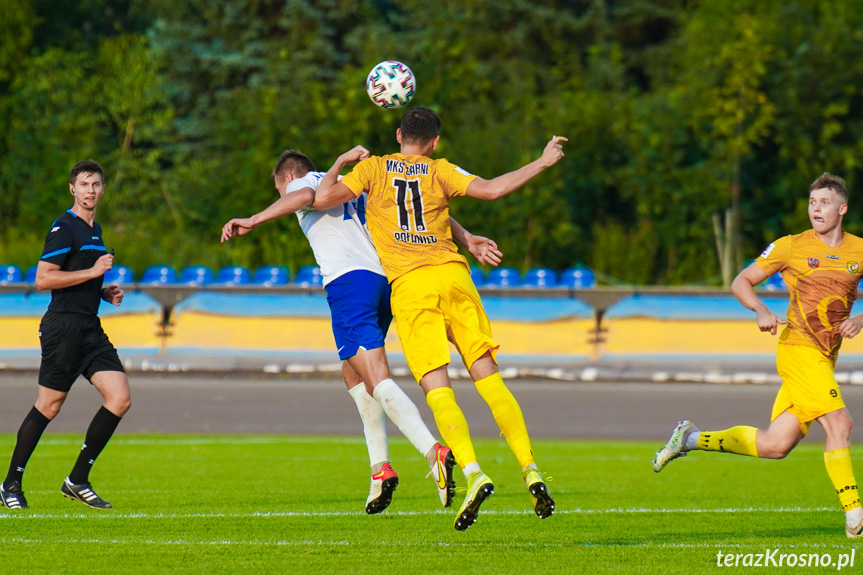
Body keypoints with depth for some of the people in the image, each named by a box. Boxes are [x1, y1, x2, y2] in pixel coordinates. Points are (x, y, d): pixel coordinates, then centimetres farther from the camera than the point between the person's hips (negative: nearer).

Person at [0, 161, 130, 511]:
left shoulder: (94, 231, 19)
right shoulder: (64, 228, -9)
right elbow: (43, 279, -17)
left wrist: (105, 292, 13)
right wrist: (93, 272, -18)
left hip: (90, 327, 8)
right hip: (64, 325, -8)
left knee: (119, 399, -3)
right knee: (49, 405, -5)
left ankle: (78, 480, 5)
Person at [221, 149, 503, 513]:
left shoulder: (302, 181, 14)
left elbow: (305, 196, -13)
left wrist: (253, 221, -16)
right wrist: (465, 239, 19)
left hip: (349, 280, -8)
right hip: (386, 280, 8)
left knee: (377, 379, -16)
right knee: (353, 372, 22)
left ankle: (433, 452, -34)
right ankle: (380, 467, 14)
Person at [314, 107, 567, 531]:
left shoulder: (374, 168, 13)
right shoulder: (440, 170, 14)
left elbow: (322, 198, 6)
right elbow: (491, 190, 2)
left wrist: (342, 161, 24)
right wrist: (541, 163, 14)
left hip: (409, 286, -2)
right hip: (452, 275, 2)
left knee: (437, 388, -9)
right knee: (487, 376, 3)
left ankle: (473, 473, -28)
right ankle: (530, 470, -6)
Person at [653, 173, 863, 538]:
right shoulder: (790, 247, 0)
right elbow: (741, 282, 6)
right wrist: (761, 310, -13)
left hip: (824, 356, 5)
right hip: (798, 347, -5)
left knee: (774, 445, 3)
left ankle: (691, 438, 21)